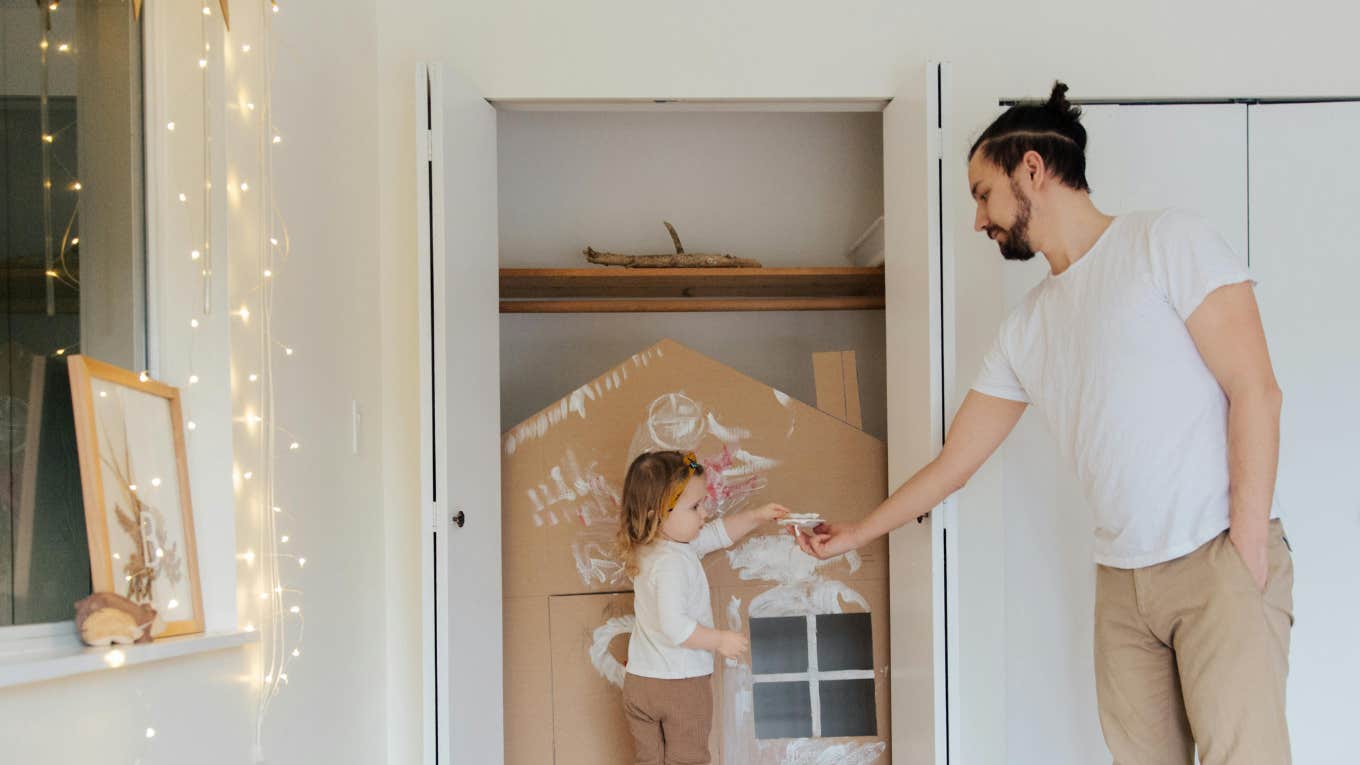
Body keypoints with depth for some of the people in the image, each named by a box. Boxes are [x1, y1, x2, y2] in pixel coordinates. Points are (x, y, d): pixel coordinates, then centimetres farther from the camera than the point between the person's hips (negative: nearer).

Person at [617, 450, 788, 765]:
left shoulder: (649, 549, 5)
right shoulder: (672, 563, -25)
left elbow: (718, 532, 15)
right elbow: (674, 626, -31)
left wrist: (757, 515, 10)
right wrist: (720, 640, -20)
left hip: (639, 680, 8)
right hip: (683, 683, -8)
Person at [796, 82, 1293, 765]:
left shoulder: (1166, 240, -2)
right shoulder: (1026, 328, 14)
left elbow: (1254, 391, -8)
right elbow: (952, 463, 20)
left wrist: (1247, 546, -13)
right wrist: (855, 534, 24)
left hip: (1220, 557, -5)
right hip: (1122, 579, 5)